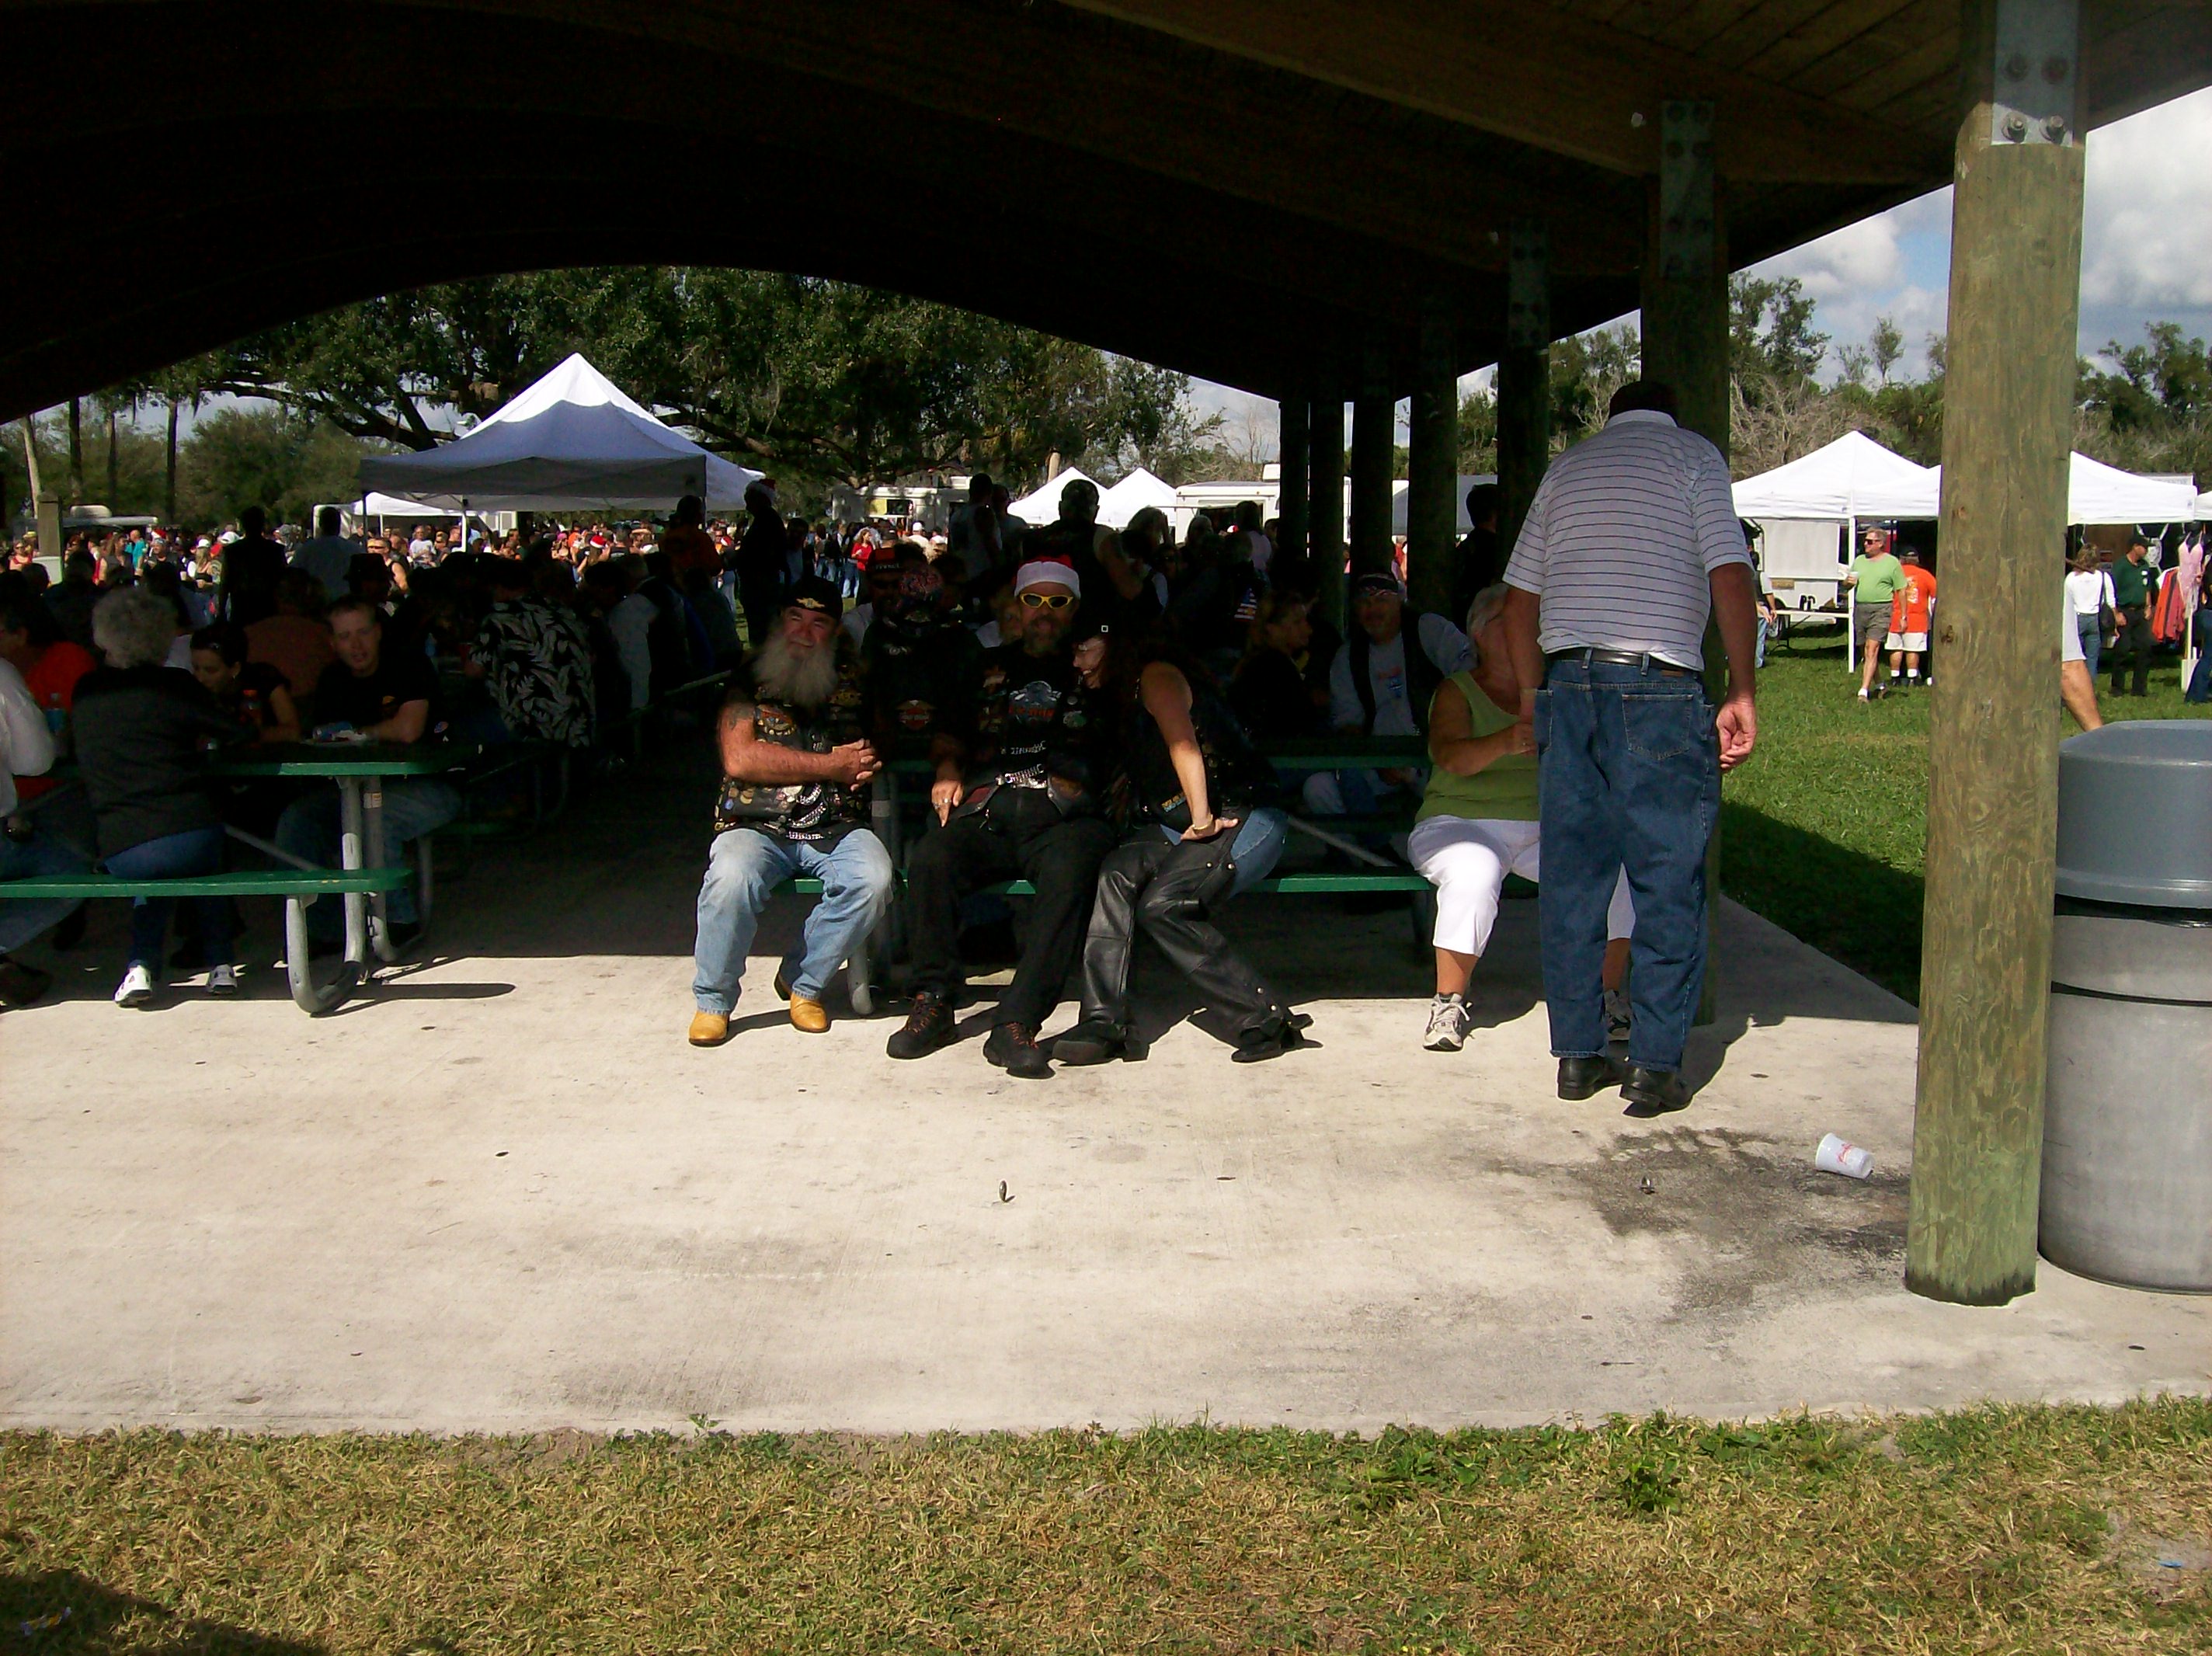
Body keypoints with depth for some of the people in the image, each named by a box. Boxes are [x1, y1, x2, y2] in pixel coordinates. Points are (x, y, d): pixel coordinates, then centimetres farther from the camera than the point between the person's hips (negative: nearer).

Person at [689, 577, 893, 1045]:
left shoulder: (853, 680, 17)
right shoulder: (750, 680, 8)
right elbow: (740, 759, -6)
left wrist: (870, 761, -9)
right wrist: (832, 765, -8)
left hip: (837, 827, 2)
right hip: (758, 826, -2)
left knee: (873, 879, -29)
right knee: (732, 879, -34)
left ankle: (803, 982, -5)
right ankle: (713, 1001, -9)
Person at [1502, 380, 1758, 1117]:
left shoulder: (1568, 465, 19)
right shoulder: (1693, 453, 8)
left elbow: (1520, 597, 17)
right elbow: (1730, 574, -5)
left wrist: (1533, 695, 24)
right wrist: (1742, 693, -3)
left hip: (1568, 681, 4)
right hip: (1659, 686, -4)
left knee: (1572, 877, 8)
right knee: (1668, 883, 1)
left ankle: (1577, 1054, 13)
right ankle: (1655, 1066, 1)